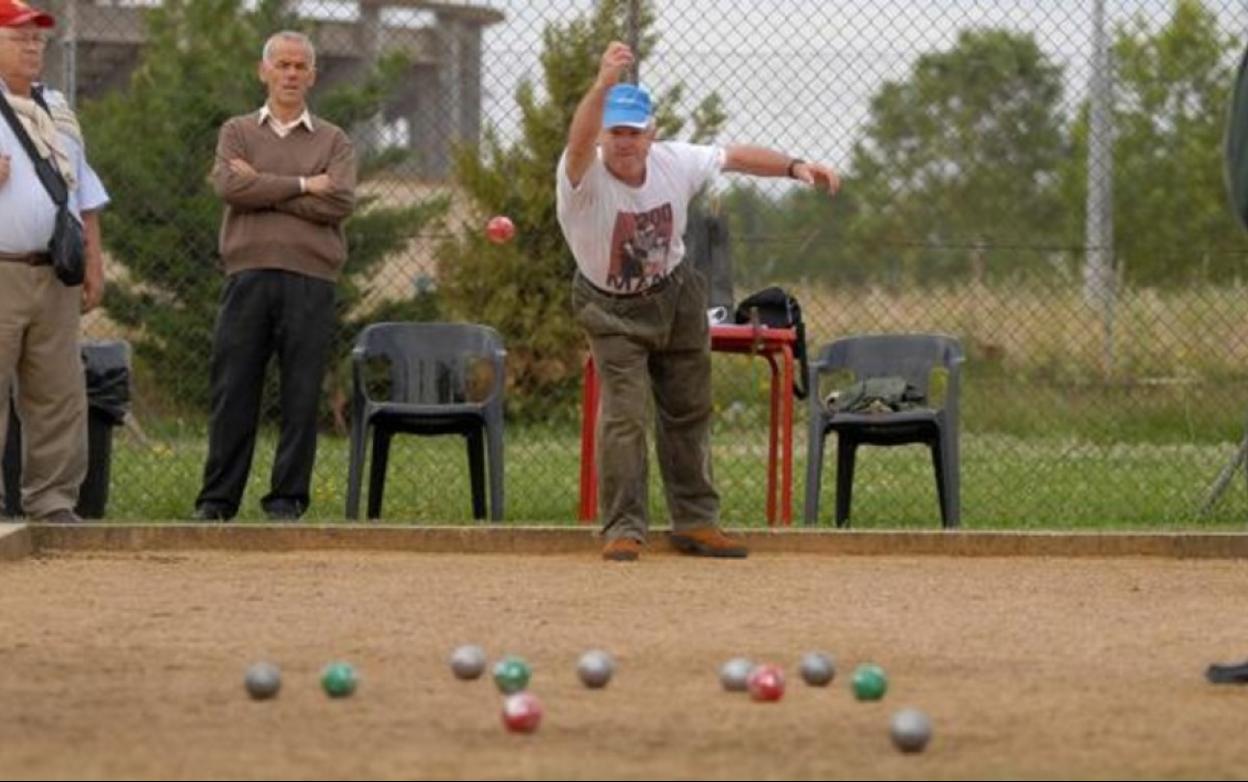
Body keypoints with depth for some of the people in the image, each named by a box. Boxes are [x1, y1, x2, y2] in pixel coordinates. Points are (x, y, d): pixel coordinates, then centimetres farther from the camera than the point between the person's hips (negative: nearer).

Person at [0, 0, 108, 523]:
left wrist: (93, 262, 17)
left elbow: (84, 192, 23)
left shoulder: (57, 110, 21)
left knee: (60, 397, 5)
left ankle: (52, 501, 10)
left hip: (55, 276, 6)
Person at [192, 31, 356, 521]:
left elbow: (340, 202, -5)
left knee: (301, 397, -1)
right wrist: (303, 185, -5)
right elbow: (229, 186, -6)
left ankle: (287, 499, 5)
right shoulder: (237, 132, 14)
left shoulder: (333, 142, 13)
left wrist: (262, 188, -5)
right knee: (233, 393, -1)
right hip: (248, 274, 0)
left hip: (310, 281, 0)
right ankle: (217, 500, 4)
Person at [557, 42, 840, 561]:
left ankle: (695, 522, 25)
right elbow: (580, 141, -55)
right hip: (613, 311, -5)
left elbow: (733, 157, 0)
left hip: (677, 297, 5)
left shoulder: (674, 163, -17)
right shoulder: (583, 176, -32)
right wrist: (604, 85, -73)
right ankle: (622, 530, -5)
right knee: (623, 416, -16)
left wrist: (794, 167, -10)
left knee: (688, 412, 13)